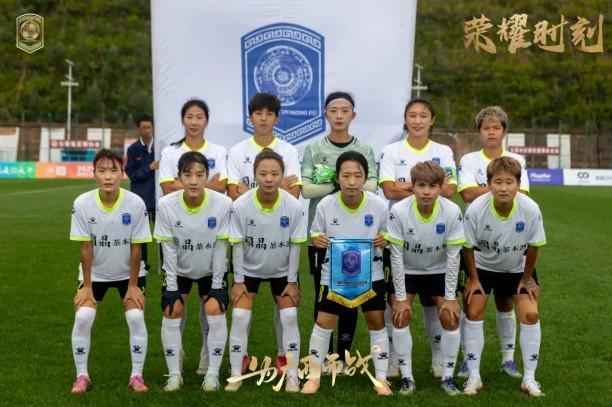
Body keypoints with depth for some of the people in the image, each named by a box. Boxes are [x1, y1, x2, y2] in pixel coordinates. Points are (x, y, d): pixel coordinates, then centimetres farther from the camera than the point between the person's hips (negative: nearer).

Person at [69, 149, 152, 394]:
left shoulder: (136, 204, -23)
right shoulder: (82, 204, -21)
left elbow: (136, 248, -14)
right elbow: (86, 248, -13)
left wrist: (133, 286, -11)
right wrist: (86, 286, -10)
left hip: (128, 272, -1)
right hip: (95, 272, 1)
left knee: (136, 317, -15)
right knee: (83, 317, -13)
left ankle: (136, 376, 2)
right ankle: (82, 376, 5)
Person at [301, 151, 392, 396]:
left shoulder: (379, 205, -15)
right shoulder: (325, 205, -15)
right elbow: (316, 234, 1)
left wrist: (384, 239, -21)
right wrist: (316, 239, -22)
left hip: (370, 273, 0)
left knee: (376, 321, 2)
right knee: (324, 322, 2)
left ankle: (381, 379, 17)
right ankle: (314, 376, 19)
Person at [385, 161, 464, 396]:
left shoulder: (452, 212, -26)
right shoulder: (399, 211, -28)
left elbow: (453, 256, -17)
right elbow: (396, 256, -20)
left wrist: (450, 297, -14)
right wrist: (401, 297, -17)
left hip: (439, 271, 1)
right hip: (407, 271, -1)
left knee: (451, 317, -8)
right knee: (401, 315, -12)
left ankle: (448, 377, 8)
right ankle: (407, 377, 2)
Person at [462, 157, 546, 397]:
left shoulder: (531, 210, -29)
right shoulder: (475, 209, -30)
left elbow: (533, 247, -12)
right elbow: (468, 247, -14)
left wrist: (527, 278, -3)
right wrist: (473, 279, -8)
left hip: (518, 268, 1)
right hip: (483, 266, 0)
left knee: (530, 314, -10)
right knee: (474, 313, -9)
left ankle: (529, 379, 4)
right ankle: (474, 376, 4)